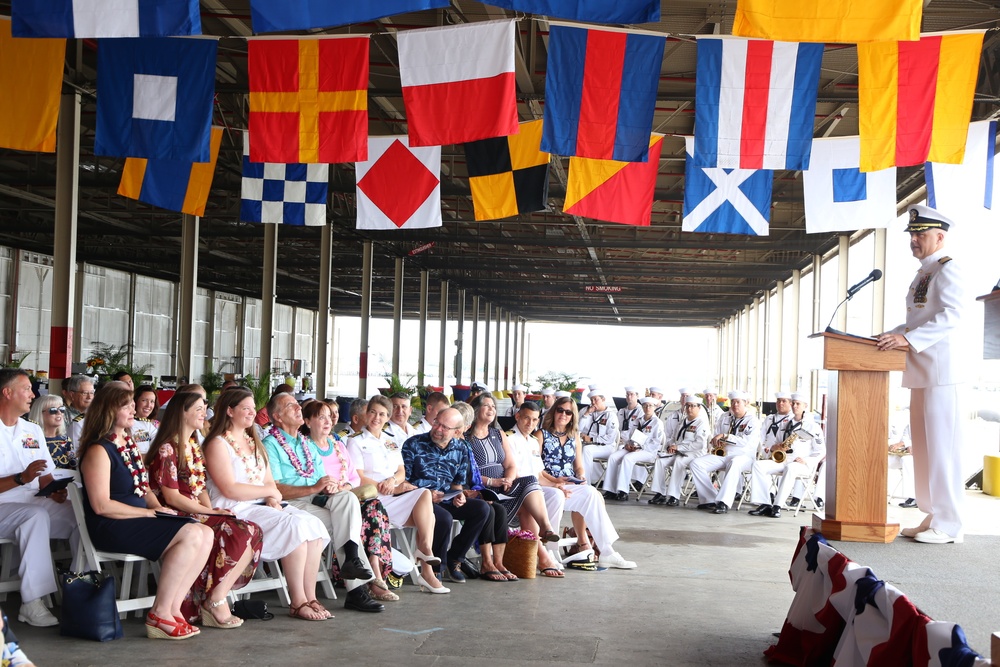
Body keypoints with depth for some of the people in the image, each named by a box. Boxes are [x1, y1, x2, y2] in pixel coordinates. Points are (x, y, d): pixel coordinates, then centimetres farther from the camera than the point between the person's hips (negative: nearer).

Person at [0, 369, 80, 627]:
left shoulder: (33, 431, 19)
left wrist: (54, 491, -2)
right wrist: (22, 478, -22)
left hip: (34, 505, 7)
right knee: (36, 516, -37)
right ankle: (32, 604, -37)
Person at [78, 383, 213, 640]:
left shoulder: (129, 444, 18)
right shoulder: (98, 450, -10)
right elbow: (101, 506, -17)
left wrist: (158, 507, 3)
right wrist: (149, 513, -14)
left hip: (139, 520, 9)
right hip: (110, 528, -9)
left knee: (206, 534, -11)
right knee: (191, 535, -24)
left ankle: (173, 608, -9)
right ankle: (160, 615, -17)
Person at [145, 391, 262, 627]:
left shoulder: (195, 447, 20)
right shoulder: (166, 449, -7)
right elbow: (171, 497, -13)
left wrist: (212, 510, -2)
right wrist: (210, 512, -11)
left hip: (197, 515, 8)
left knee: (253, 532, -16)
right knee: (237, 534, -26)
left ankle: (216, 598, -17)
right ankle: (215, 602, -17)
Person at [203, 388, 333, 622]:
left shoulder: (254, 443, 23)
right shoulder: (218, 444, -4)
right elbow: (230, 489, -14)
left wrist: (273, 500, -6)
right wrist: (270, 492, -6)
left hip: (262, 506, 8)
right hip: (236, 511, -8)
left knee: (314, 525, -17)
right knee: (295, 526, -28)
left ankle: (310, 598, -16)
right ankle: (298, 603, -22)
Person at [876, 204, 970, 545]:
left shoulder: (948, 270, -8)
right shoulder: (922, 275, 21)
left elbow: (951, 316, -22)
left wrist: (907, 338, -29)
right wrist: (890, 336, 10)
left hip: (941, 371, -9)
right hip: (921, 373, 9)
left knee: (942, 447, -7)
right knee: (923, 448, 11)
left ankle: (948, 525, -2)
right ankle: (932, 517, 18)